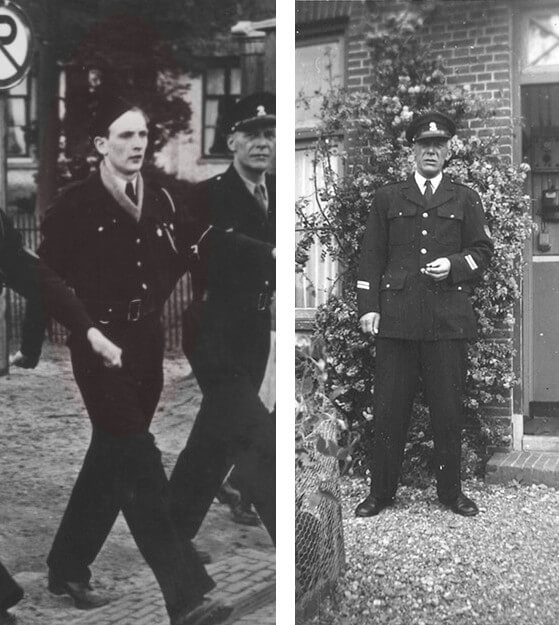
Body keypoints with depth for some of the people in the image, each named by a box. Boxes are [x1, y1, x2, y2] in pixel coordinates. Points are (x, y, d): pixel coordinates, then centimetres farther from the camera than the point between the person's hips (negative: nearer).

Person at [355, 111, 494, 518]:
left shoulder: (465, 199, 14)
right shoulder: (388, 198, 13)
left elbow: (483, 250, 12)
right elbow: (371, 256, 9)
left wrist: (454, 265, -8)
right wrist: (368, 307, 0)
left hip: (449, 319, 0)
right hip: (397, 318, 0)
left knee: (448, 409, 4)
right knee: (389, 409, 1)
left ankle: (451, 491, 17)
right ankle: (381, 492, 12)